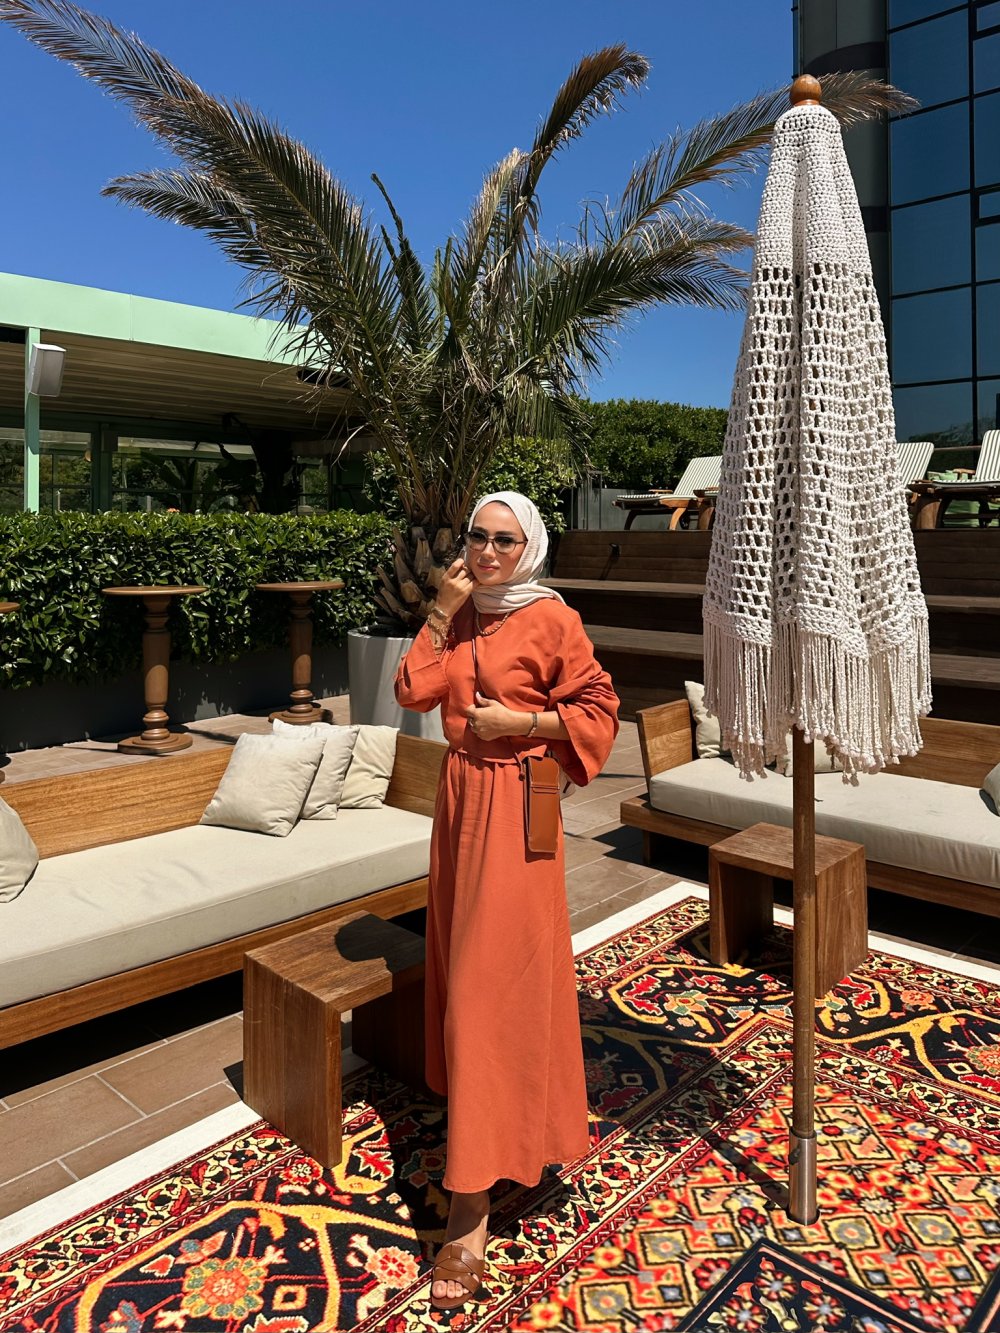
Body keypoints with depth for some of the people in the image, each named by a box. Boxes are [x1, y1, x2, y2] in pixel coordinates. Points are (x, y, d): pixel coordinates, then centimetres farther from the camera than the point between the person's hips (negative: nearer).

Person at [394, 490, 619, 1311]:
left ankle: (473, 1203, 2)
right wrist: (441, 613, -6)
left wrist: (518, 723, -16)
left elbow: (598, 709, -7)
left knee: (491, 981, -5)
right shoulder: (462, 614, 8)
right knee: (460, 953, 16)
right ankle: (484, 1103, 40)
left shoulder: (550, 618, -9)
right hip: (460, 795, 7)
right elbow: (415, 693, -1)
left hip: (513, 804, -7)